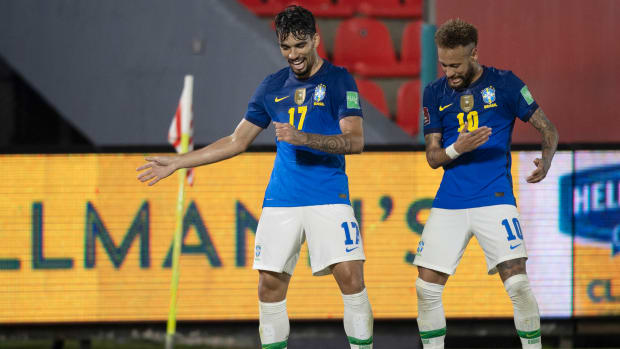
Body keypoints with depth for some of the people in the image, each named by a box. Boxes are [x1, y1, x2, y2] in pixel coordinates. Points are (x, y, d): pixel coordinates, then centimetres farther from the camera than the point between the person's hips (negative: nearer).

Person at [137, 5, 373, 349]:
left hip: (329, 197, -4)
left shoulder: (338, 79, -1)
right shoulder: (273, 86, 12)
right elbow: (236, 142, 19)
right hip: (280, 201, 4)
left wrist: (302, 138, -25)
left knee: (350, 276, -16)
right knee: (270, 283, -2)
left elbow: (355, 141, -12)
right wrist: (176, 163, 18)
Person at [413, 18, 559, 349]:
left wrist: (546, 160, -12)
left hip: (494, 197, -3)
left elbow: (547, 129, 5)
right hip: (449, 203, 3)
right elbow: (432, 157, 6)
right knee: (426, 287, -2)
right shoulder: (435, 93, 7)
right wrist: (457, 148, -14)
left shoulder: (505, 84, -2)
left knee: (517, 282, -15)